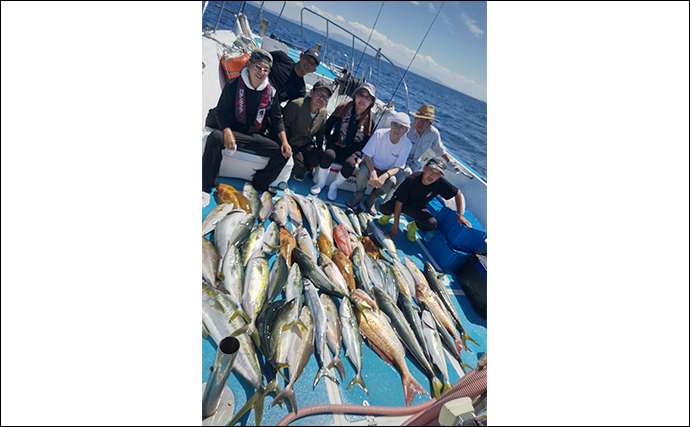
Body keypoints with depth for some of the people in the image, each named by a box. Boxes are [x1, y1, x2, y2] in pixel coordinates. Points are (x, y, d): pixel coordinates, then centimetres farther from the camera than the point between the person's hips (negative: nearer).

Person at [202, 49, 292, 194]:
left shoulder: (270, 92, 3)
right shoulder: (234, 85, -6)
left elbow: (277, 119, 8)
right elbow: (221, 112, -8)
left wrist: (284, 141, -8)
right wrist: (227, 132, -28)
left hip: (255, 136, 4)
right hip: (233, 132, -3)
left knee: (284, 153, -9)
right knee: (215, 137, -35)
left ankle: (259, 183, 10)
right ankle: (206, 184, -18)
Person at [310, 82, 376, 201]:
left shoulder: (369, 119, -2)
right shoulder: (343, 108, -2)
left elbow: (366, 141, 7)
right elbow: (329, 124, 10)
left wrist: (358, 156, 1)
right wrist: (327, 139, 6)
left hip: (351, 150, 0)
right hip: (336, 144, 0)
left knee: (350, 164, -32)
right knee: (328, 155, -33)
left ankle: (334, 186, -6)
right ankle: (320, 183, -9)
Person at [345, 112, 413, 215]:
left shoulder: (407, 144, -16)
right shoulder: (379, 134, -20)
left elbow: (396, 167, -15)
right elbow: (367, 156, -18)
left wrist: (385, 176, -38)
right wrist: (373, 173, -38)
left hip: (387, 171, 1)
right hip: (371, 165, -1)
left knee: (392, 181, -32)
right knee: (363, 171, -35)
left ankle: (371, 200, -5)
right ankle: (358, 196, -5)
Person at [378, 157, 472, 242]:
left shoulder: (440, 183, -23)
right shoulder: (412, 180, -31)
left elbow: (458, 194, -7)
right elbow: (399, 203, -25)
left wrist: (460, 215, -15)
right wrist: (396, 224, -21)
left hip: (417, 209, 3)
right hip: (402, 204, -2)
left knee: (432, 224, -26)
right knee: (384, 207, -34)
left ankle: (413, 226, 7)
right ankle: (388, 214, 5)